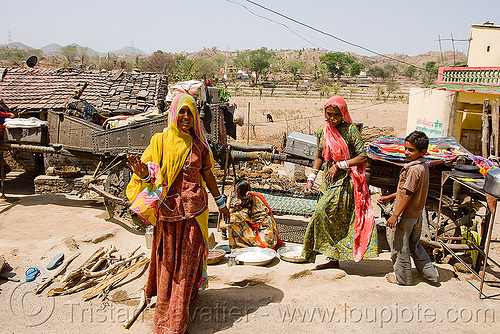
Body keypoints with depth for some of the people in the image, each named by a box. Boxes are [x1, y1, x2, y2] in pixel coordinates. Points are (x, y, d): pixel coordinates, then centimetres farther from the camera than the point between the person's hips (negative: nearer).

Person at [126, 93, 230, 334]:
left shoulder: (198, 144, 6)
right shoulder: (161, 140, -2)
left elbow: (208, 174, 13)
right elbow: (153, 175, -7)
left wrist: (220, 203, 17)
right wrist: (143, 173, -31)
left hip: (194, 209, 2)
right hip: (168, 208, -2)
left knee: (188, 259, 4)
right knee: (168, 259, 6)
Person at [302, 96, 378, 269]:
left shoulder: (350, 129, -10)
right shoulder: (322, 130, 6)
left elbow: (363, 157, -12)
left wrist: (339, 165, -17)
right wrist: (311, 178, 9)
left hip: (346, 180, -6)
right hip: (329, 180, 6)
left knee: (322, 213, -15)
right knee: (333, 218, 10)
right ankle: (334, 259, 20)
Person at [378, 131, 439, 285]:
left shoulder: (413, 169, -24)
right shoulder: (423, 166, 6)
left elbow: (407, 195, -24)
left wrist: (395, 215, -20)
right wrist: (390, 197, 22)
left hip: (405, 215, -9)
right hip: (417, 214, 9)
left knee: (399, 247, 8)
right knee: (415, 245, 24)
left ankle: (402, 277, 23)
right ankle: (430, 273, 30)